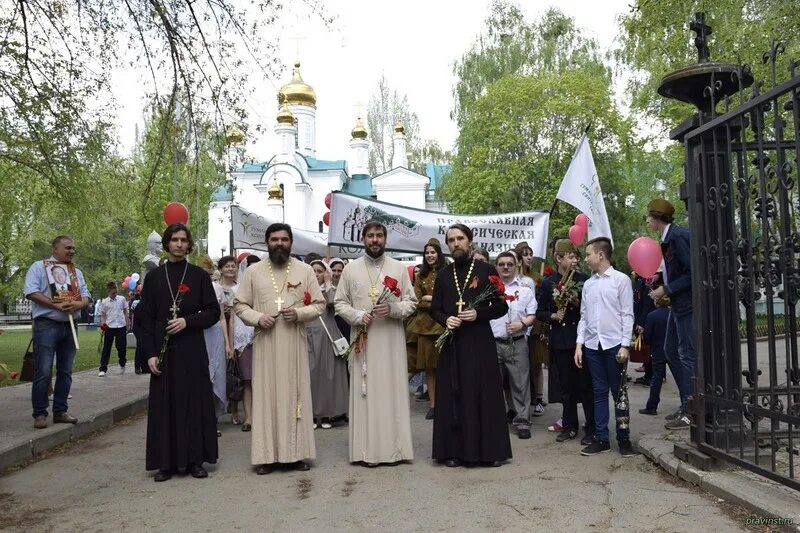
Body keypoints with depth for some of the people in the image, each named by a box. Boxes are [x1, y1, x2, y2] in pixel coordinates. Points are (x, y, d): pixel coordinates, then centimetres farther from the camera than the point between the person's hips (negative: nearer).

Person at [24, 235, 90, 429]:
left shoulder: (77, 272, 18)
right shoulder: (39, 267, 1)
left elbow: (86, 296, 12)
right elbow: (31, 292, -11)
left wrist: (79, 304, -12)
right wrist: (56, 305, -19)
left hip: (70, 327, 6)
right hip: (46, 325, -6)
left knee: (65, 372, 8)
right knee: (43, 373, -8)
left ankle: (60, 411, 16)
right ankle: (39, 414, 1)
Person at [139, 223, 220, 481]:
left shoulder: (199, 275, 4)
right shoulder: (154, 277, 7)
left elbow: (213, 312, 4)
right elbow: (146, 318, 4)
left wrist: (188, 321, -13)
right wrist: (150, 353, -4)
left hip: (193, 350, -1)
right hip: (164, 350, 1)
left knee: (195, 402, 2)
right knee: (164, 405, 3)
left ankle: (194, 459, 12)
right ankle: (166, 462, 12)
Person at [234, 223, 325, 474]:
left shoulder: (305, 270, 6)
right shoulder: (253, 271, 7)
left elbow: (319, 304, 6)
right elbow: (239, 304, 7)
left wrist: (299, 313, -12)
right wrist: (257, 317, -11)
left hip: (295, 343, 0)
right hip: (265, 343, 0)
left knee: (295, 393, 3)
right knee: (265, 395, 0)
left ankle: (296, 453, 11)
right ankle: (267, 455, 7)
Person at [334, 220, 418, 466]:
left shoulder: (398, 268, 6)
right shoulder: (351, 269, 7)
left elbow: (411, 301, 5)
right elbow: (340, 303, 6)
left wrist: (393, 309, -13)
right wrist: (357, 316, -11)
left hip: (391, 339, 0)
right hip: (363, 339, 0)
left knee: (392, 389, 1)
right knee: (364, 391, 0)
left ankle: (394, 447, 9)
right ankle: (367, 449, 6)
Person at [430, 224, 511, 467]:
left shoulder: (486, 270, 1)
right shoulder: (443, 275, 11)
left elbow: (502, 307, 1)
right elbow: (435, 309, 13)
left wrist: (478, 313, -15)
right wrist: (446, 319, -8)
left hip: (480, 342, -3)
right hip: (451, 344, 3)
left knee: (484, 395, 1)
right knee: (452, 397, 4)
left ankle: (488, 450, 11)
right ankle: (454, 450, 13)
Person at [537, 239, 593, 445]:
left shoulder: (584, 279, 1)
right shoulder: (548, 282, 4)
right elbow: (540, 312, 8)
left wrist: (579, 303, -15)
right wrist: (553, 316, -10)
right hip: (560, 341, 1)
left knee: (586, 385, 1)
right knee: (566, 386, 10)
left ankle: (591, 428, 10)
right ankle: (569, 426, 22)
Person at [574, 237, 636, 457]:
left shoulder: (621, 280, -2)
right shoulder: (588, 284, 11)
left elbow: (627, 314, -5)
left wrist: (625, 346, -10)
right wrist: (579, 344, 5)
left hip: (614, 344, -4)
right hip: (593, 345, 5)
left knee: (619, 393, 4)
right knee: (599, 393, 9)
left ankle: (624, 439, 14)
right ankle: (601, 439, 15)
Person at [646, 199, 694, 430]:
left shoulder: (678, 236, -18)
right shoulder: (668, 237, 11)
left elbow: (692, 272, -21)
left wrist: (666, 290, -17)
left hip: (687, 302, -10)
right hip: (677, 304, 10)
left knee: (687, 355, -4)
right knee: (671, 351, 14)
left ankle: (690, 413, 3)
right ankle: (687, 404, 23)